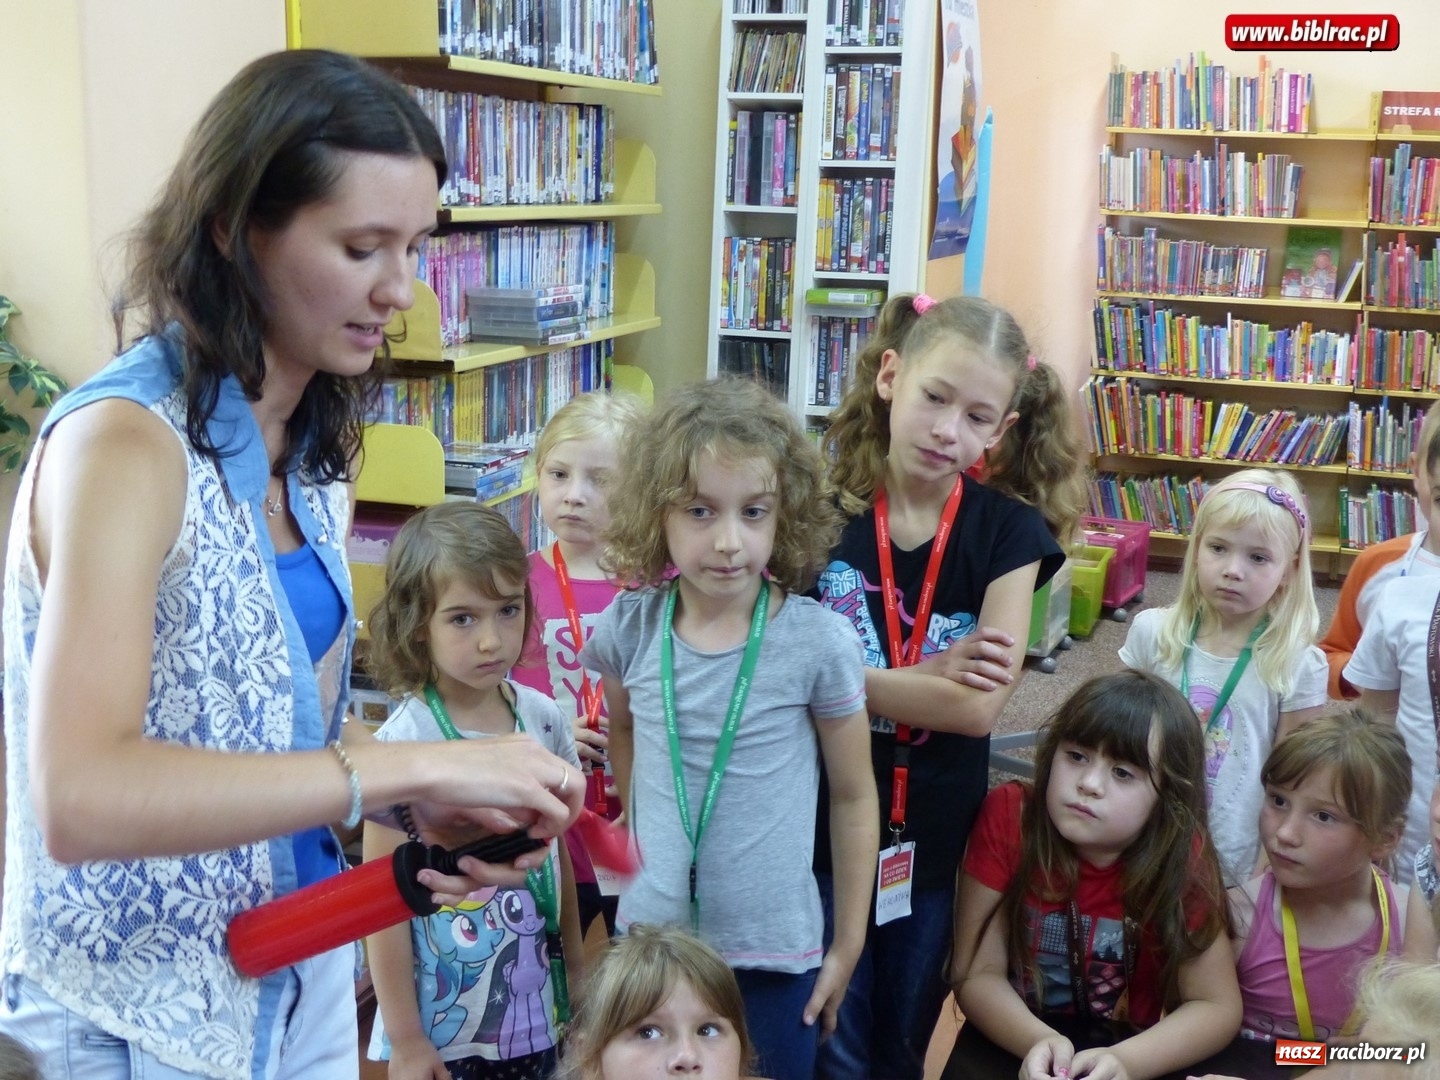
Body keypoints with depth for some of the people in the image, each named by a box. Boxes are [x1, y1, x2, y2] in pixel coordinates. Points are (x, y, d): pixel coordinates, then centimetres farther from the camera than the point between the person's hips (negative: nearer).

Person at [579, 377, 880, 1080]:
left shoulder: (819, 642, -16)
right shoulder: (628, 630, -10)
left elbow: (853, 797, -5)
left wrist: (848, 945, 1)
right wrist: (643, 829, 9)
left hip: (776, 950, -2)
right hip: (648, 936, 3)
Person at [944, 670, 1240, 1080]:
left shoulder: (1183, 856, -15)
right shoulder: (1008, 816, -17)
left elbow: (1217, 1006, -11)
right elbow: (977, 973, -13)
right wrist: (1040, 1041, -31)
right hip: (1012, 1045, 0)